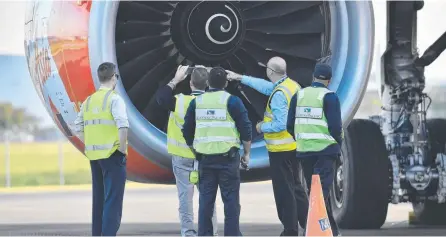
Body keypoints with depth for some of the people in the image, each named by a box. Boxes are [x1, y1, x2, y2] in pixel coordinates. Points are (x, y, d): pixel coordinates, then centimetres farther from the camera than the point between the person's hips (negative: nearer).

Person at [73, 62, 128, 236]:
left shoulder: (88, 101, 11)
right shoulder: (114, 99, -9)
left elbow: (79, 128, 12)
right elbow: (122, 125, -22)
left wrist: (90, 145, 15)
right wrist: (123, 148, -12)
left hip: (94, 155, 7)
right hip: (112, 154, -7)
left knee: (99, 198, 14)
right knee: (113, 199, -5)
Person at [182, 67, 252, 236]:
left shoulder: (196, 102, 8)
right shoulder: (232, 101, -3)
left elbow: (187, 131, 13)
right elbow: (245, 129, -5)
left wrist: (195, 151, 25)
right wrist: (247, 153, 5)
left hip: (204, 158, 3)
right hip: (228, 158, -3)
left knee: (205, 200, 8)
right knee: (231, 200, 0)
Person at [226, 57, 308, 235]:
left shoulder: (279, 95, -22)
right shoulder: (292, 85, 6)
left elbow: (280, 124, -26)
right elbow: (266, 86, 21)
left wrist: (262, 127, -8)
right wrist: (240, 78, 27)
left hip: (281, 149, -9)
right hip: (294, 146, 9)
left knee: (284, 190, -2)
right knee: (296, 186, 17)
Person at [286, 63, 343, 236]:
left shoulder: (299, 96, 7)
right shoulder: (329, 97, -8)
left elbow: (290, 125, 7)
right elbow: (335, 126, -13)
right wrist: (338, 145, 4)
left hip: (304, 150, 5)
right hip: (325, 150, -5)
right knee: (322, 191, -4)